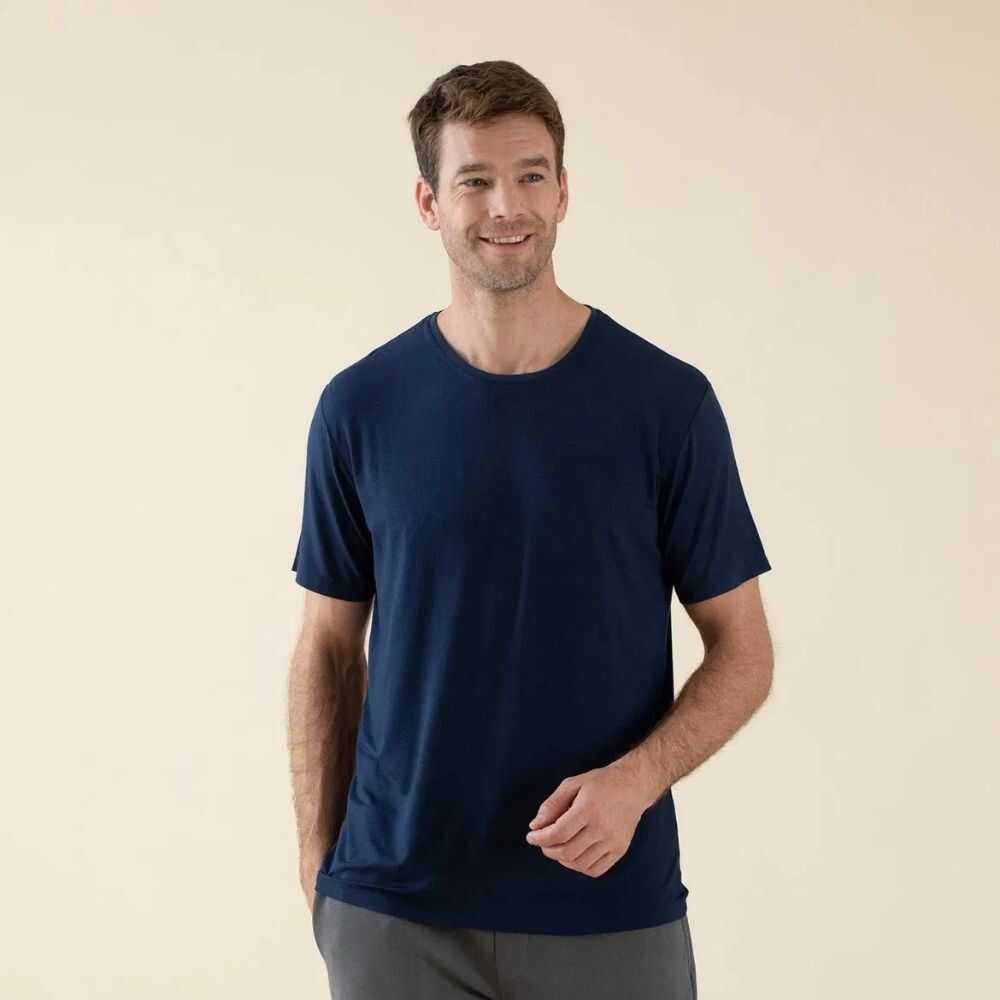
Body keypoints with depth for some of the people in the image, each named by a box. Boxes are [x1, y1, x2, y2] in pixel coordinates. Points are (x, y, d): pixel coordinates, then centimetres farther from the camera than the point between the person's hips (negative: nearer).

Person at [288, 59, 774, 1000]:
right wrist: (318, 860, 3)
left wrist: (636, 779, -16)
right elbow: (328, 649, 6)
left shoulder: (668, 400, -5)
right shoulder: (360, 406, -1)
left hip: (608, 904, 0)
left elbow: (742, 650, -1)